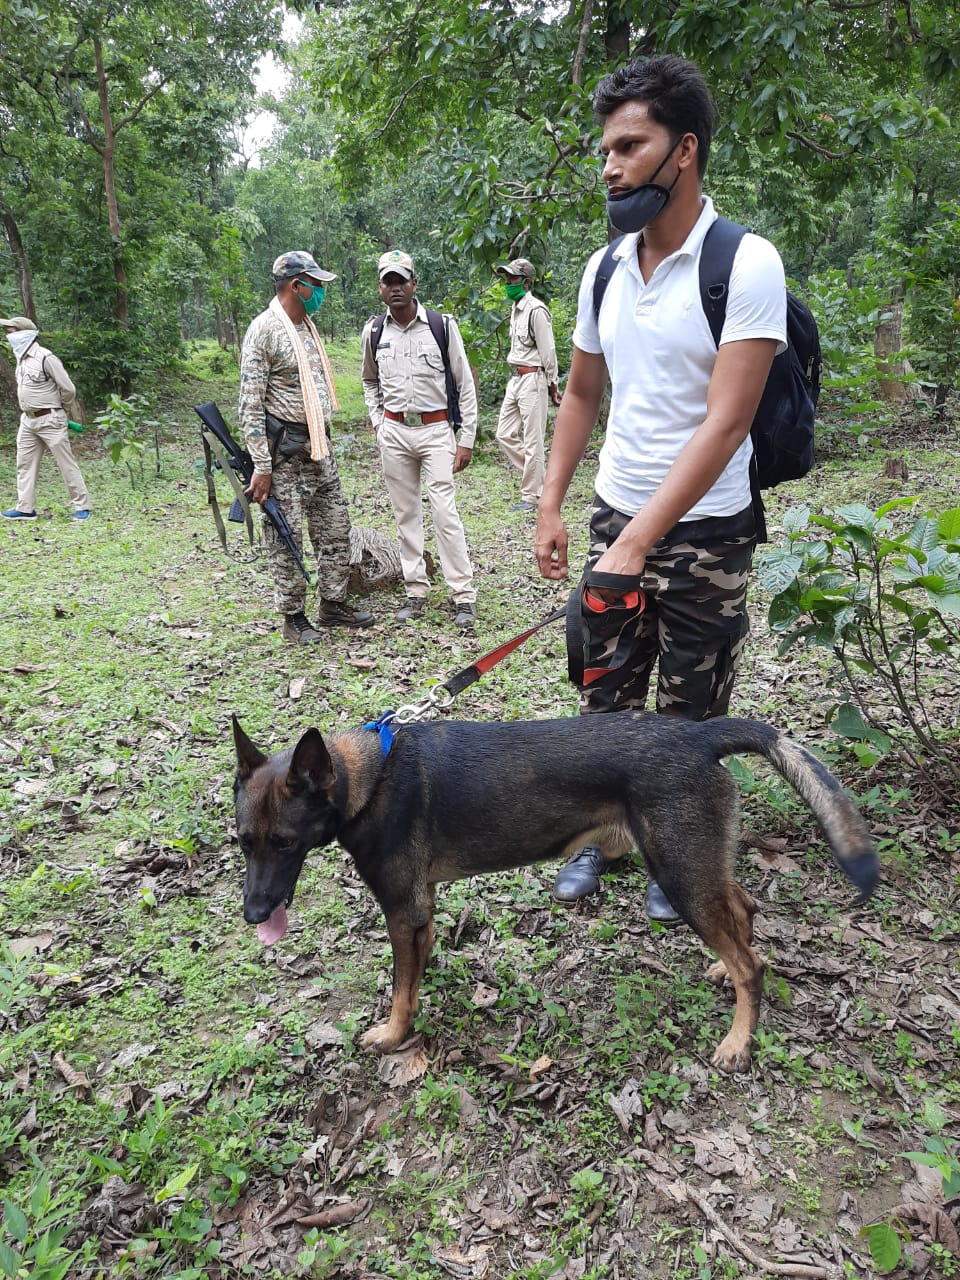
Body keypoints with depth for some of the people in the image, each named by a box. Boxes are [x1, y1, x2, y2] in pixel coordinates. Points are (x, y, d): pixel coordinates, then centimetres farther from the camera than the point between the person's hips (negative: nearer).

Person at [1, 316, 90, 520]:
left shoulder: (45, 358, -15)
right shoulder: (21, 358, 10)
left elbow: (68, 389, -12)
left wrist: (60, 412, 2)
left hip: (50, 420, -8)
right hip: (28, 420, 8)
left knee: (66, 463, -3)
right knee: (25, 464, 8)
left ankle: (81, 506, 3)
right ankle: (25, 508, 12)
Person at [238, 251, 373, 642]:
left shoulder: (307, 326, 13)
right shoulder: (264, 330, -12)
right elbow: (250, 406, -16)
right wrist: (262, 467, -19)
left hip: (318, 446, 9)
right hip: (283, 450, -8)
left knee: (335, 526, 11)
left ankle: (333, 604, 22)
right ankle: (294, 617, 9)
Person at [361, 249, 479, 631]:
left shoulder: (442, 325, -5)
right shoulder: (374, 331, 5)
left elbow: (465, 384, -1)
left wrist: (466, 440, -5)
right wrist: (378, 421, 9)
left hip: (435, 429, -3)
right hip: (393, 432, 4)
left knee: (445, 513, -9)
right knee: (406, 514, 8)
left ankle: (464, 596, -2)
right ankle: (416, 591, 17)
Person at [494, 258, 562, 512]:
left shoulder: (536, 310, -13)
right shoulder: (515, 309, 15)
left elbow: (548, 351, -12)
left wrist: (552, 386, -8)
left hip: (533, 379, -10)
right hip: (515, 378, 10)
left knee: (532, 440, -4)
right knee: (505, 435, 10)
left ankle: (532, 496, 3)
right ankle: (538, 479, 20)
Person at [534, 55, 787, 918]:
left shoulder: (746, 264, -14)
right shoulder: (604, 269, 6)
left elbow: (725, 424, -22)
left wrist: (636, 543, -26)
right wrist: (550, 508, 8)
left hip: (704, 536, -5)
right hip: (615, 521, 5)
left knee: (690, 716, 8)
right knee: (607, 693, 13)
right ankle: (598, 834, 32)